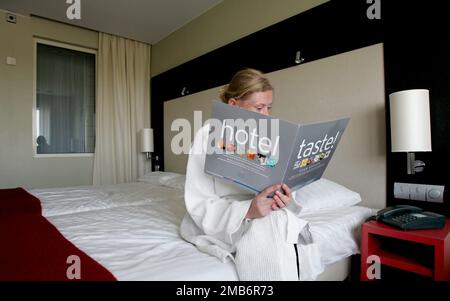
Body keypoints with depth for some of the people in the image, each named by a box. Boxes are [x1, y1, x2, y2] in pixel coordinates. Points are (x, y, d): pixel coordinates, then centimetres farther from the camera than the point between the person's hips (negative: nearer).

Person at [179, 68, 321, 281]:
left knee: (294, 230, -24)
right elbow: (199, 203, -15)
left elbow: (278, 187, 4)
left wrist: (285, 198, -20)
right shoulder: (208, 135, -11)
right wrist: (247, 210, -31)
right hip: (220, 220, -4)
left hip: (267, 216, 5)